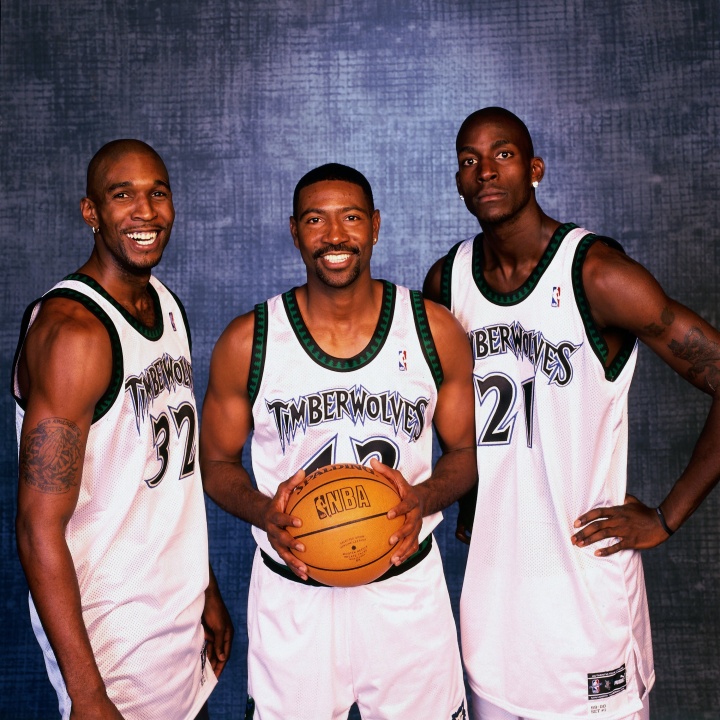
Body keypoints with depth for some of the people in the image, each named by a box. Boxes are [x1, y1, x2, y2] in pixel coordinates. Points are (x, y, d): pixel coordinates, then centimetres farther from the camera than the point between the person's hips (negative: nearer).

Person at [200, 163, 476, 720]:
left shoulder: (435, 331, -6)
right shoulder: (247, 343, -8)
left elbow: (465, 451, 4)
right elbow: (216, 462, 2)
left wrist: (423, 498, -17)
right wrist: (264, 512, -18)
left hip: (407, 587, 1)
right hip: (292, 598, 0)